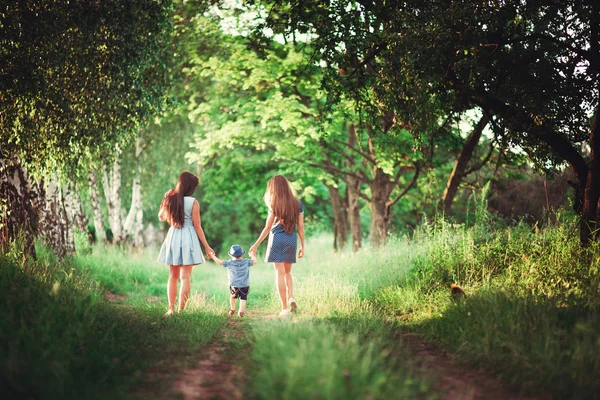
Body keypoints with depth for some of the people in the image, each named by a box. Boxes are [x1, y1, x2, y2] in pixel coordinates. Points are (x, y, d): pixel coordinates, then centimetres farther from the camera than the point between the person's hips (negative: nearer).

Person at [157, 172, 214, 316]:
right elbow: (197, 226, -8)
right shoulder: (193, 202, -10)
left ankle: (171, 309, 11)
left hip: (172, 237, 4)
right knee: (185, 277, -2)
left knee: (173, 276, 13)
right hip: (187, 238, -4)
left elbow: (161, 217, 19)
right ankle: (181, 310, -6)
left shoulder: (169, 199, 2)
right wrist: (206, 246, -1)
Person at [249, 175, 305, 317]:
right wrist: (302, 246, 10)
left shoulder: (274, 205, -4)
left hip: (277, 239, -3)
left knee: (280, 273, 1)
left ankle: (284, 307, -1)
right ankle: (292, 299, -4)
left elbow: (267, 228, -4)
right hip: (291, 241, 3)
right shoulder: (298, 204, 4)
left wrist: (256, 245, 3)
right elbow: (301, 227, 3)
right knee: (287, 272, 18)